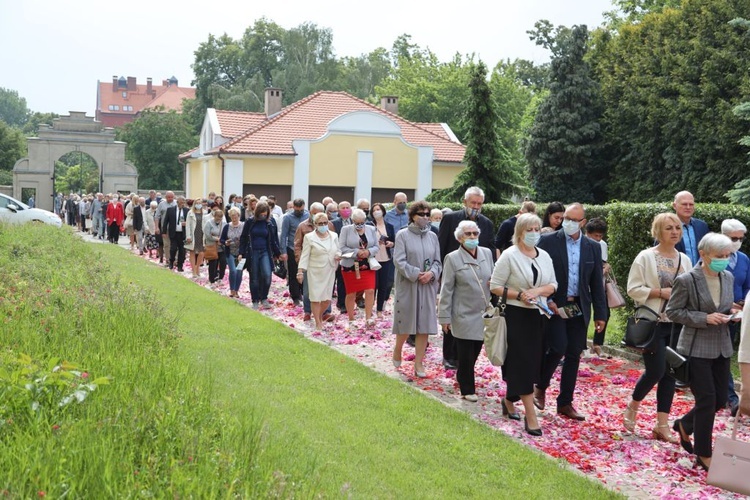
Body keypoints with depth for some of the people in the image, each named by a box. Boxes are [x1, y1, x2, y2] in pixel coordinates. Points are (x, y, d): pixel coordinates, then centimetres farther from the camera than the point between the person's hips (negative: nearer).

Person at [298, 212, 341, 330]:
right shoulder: (309, 237, -3)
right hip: (315, 272, -3)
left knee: (327, 298, 5)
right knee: (315, 298, -2)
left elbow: (337, 250, 17)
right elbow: (305, 256, -3)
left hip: (329, 271, 3)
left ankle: (320, 316, 33)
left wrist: (338, 255, -7)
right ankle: (318, 323, 11)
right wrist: (300, 271, -8)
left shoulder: (334, 236, 8)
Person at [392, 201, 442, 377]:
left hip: (428, 287, 3)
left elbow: (438, 262, 8)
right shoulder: (403, 235, -4)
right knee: (405, 323, 5)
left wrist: (431, 273, -11)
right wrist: (416, 274, -17)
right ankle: (397, 350, 33)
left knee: (425, 325, 1)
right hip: (407, 286, -3)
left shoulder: (432, 236, 8)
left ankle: (419, 364, 9)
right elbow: (399, 261, -10)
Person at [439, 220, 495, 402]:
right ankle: (467, 390, 18)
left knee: (475, 351, 13)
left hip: (484, 314, 4)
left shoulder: (486, 253, 5)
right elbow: (446, 290, -5)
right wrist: (444, 317, -6)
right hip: (464, 315, -4)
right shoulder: (452, 258, -7)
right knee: (466, 355, 2)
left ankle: (463, 379, 35)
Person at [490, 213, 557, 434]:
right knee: (523, 363, -6)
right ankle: (531, 416, -3)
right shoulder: (509, 256, -9)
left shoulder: (544, 256, 7)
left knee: (533, 362, 12)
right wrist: (519, 295, -20)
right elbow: (495, 286, -9)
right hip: (517, 316, -6)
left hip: (539, 316, 6)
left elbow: (553, 284, 9)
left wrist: (538, 291, -11)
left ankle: (509, 400, 33)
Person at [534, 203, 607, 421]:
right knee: (558, 347, -15)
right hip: (554, 305, -4)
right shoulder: (548, 241, -5)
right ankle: (540, 387, 11)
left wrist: (600, 313, 6)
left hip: (579, 308, 4)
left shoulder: (593, 247, 6)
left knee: (573, 355, 5)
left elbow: (597, 283, 9)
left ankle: (565, 403, 15)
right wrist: (546, 300, -13)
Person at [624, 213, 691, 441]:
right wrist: (661, 292, -17)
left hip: (676, 324, 5)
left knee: (670, 373, 5)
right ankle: (632, 407, 19)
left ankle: (662, 425, 11)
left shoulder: (685, 260, 9)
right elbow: (633, 289, -10)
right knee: (656, 371, -8)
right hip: (652, 323, -5)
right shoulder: (646, 257, -6)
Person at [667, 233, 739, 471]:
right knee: (707, 400, -4)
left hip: (721, 348, 6)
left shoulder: (728, 278, 4)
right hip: (697, 348, -6)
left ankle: (685, 425, 37)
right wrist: (705, 318, -19)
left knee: (720, 399, 10)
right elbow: (672, 311, -10)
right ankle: (704, 455, 11)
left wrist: (731, 314, -5)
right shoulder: (687, 280, -14)